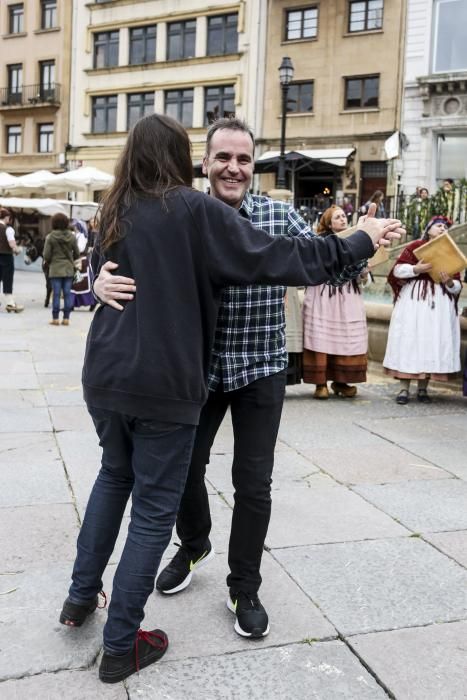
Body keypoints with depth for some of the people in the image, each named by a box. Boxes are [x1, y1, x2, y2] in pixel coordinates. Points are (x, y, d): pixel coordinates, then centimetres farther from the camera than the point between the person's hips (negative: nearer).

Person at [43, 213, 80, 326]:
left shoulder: (50, 237, -9)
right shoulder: (72, 236, 0)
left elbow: (46, 255, -8)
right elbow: (77, 254, 5)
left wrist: (48, 262, 13)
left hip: (55, 269, -2)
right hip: (69, 269, 2)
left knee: (56, 294, 1)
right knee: (67, 293, 5)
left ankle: (55, 318, 4)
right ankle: (66, 318, 7)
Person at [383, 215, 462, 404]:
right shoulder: (415, 246, 7)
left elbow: (457, 287, 11)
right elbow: (397, 269, -2)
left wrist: (449, 282, -11)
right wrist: (415, 269, -18)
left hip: (440, 304, 3)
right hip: (413, 300, -3)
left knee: (433, 341, -1)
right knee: (409, 340, -6)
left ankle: (422, 388, 5)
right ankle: (404, 389, -5)